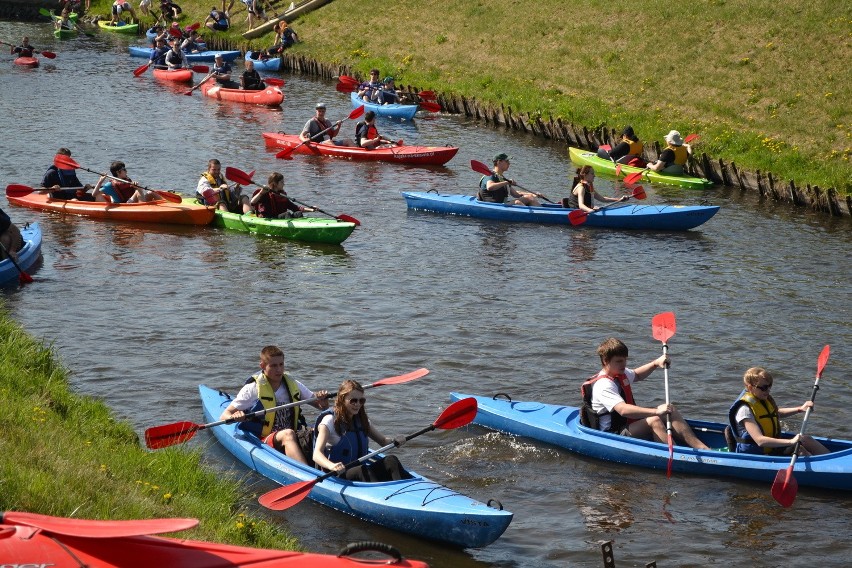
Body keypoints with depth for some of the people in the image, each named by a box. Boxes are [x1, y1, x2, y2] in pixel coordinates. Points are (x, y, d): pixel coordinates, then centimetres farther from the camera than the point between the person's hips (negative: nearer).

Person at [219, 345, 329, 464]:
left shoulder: (293, 384, 14)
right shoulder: (253, 388, 2)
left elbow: (323, 407, 21)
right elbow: (224, 416, 0)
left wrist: (323, 400, -4)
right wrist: (234, 417, -25)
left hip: (295, 438, 5)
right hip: (263, 440, -5)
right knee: (288, 434, -37)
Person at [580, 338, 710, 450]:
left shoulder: (621, 374, 10)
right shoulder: (603, 386, -22)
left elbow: (637, 375, 35)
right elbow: (623, 410, -37)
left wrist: (655, 363, 18)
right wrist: (656, 411, -44)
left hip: (630, 425, 10)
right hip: (613, 436, -10)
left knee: (670, 411, -2)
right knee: (653, 421, -31)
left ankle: (701, 447, -13)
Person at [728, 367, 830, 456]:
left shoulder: (765, 399, 6)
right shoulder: (745, 410, -23)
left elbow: (776, 413, 31)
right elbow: (760, 440, -34)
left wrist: (800, 409, 17)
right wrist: (790, 442, -39)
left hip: (772, 447, 9)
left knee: (805, 439, -6)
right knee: (799, 450, -22)